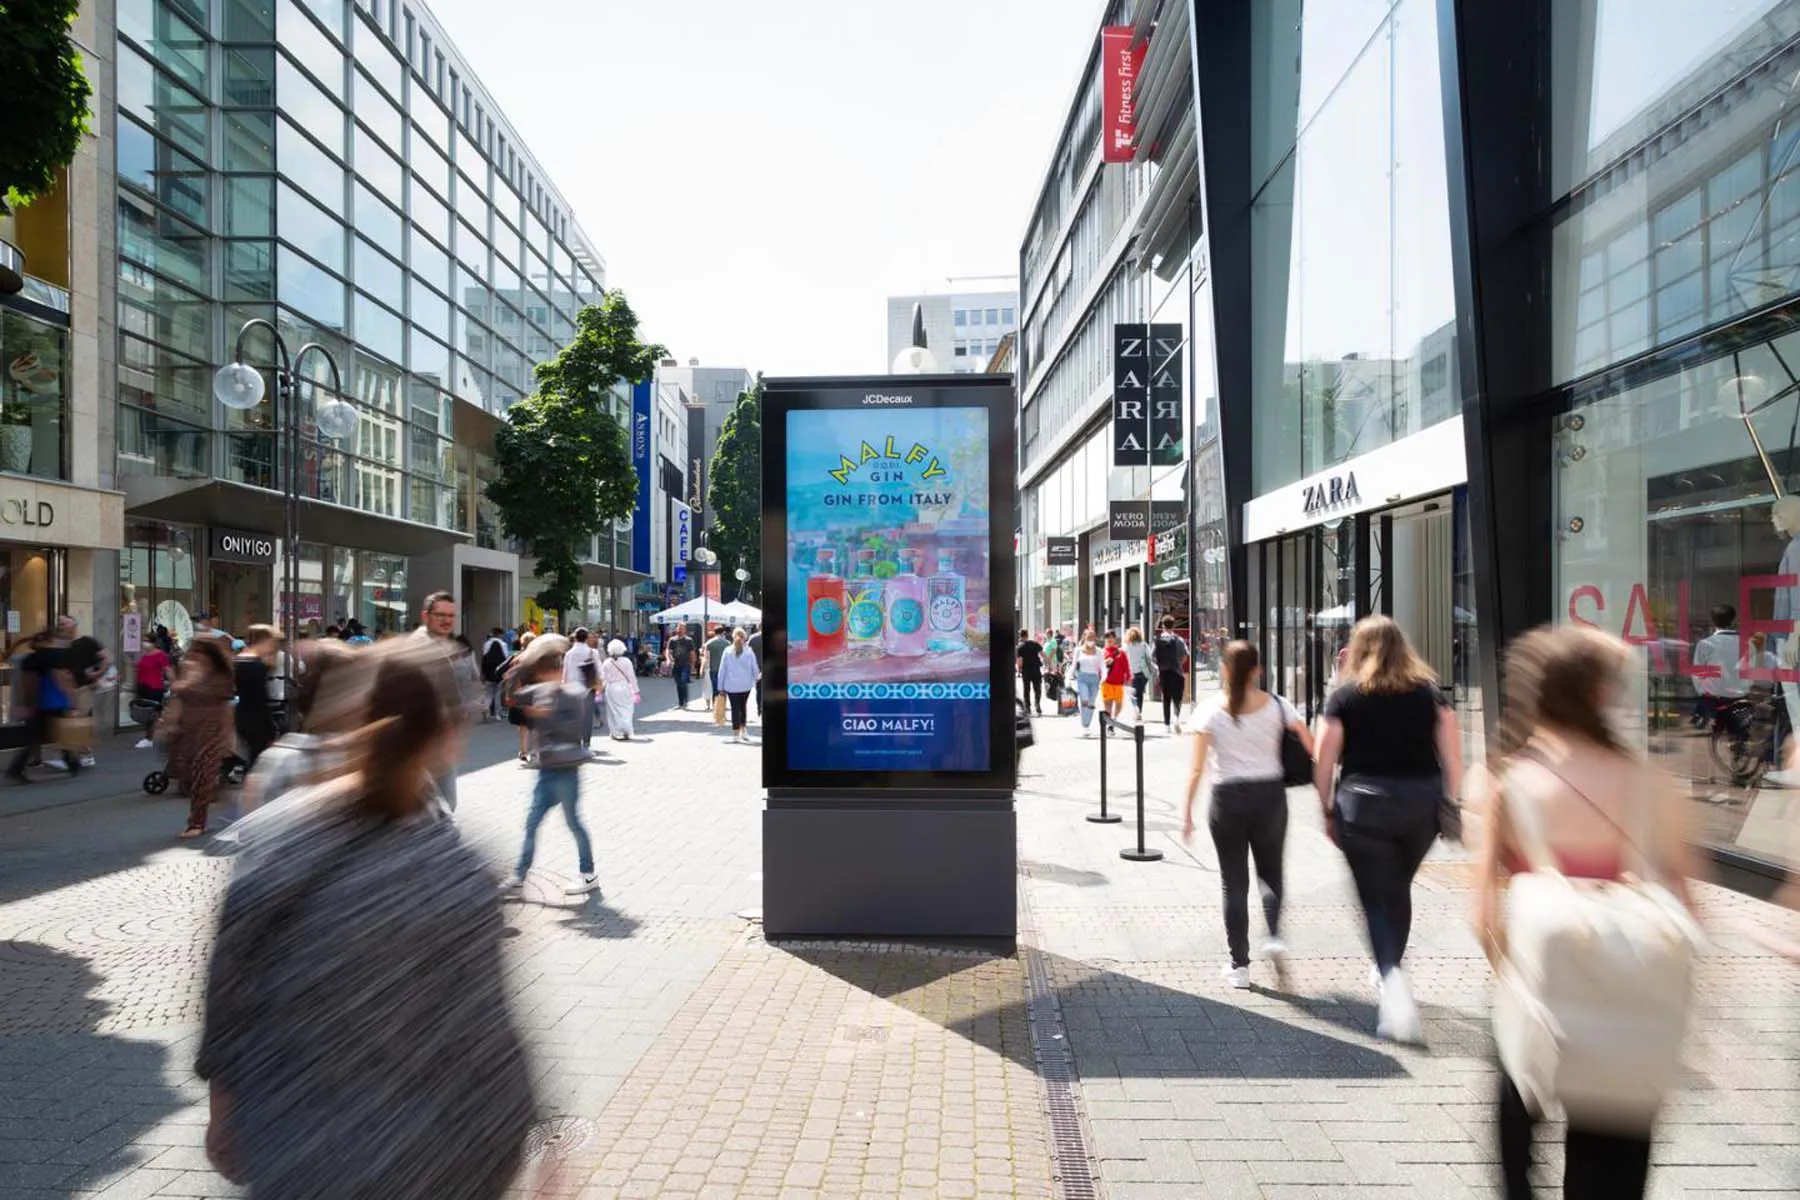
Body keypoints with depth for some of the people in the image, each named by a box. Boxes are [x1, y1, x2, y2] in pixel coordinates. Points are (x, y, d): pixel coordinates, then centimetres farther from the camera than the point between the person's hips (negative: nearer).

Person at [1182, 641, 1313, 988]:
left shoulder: (1211, 712, -5)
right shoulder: (1277, 706, -2)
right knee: (1271, 871, 20)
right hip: (1270, 795, 1)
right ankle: (1274, 936, -2)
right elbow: (1313, 747, -2)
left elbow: (1197, 769, -9)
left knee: (1234, 882, 8)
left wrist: (1187, 812, -4)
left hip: (1228, 800, -1)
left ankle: (1239, 965, 11)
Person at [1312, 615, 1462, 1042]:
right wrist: (1449, 804, 9)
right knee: (1399, 888, 22)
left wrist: (1328, 810, 8)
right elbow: (1452, 755, 2)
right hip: (1422, 802, 4)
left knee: (1376, 898, 3)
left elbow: (1325, 761, -1)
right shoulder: (1429, 691, 6)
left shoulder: (1346, 696, 0)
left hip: (1365, 803, -3)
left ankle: (1391, 976, -19)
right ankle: (1390, 968, 36)